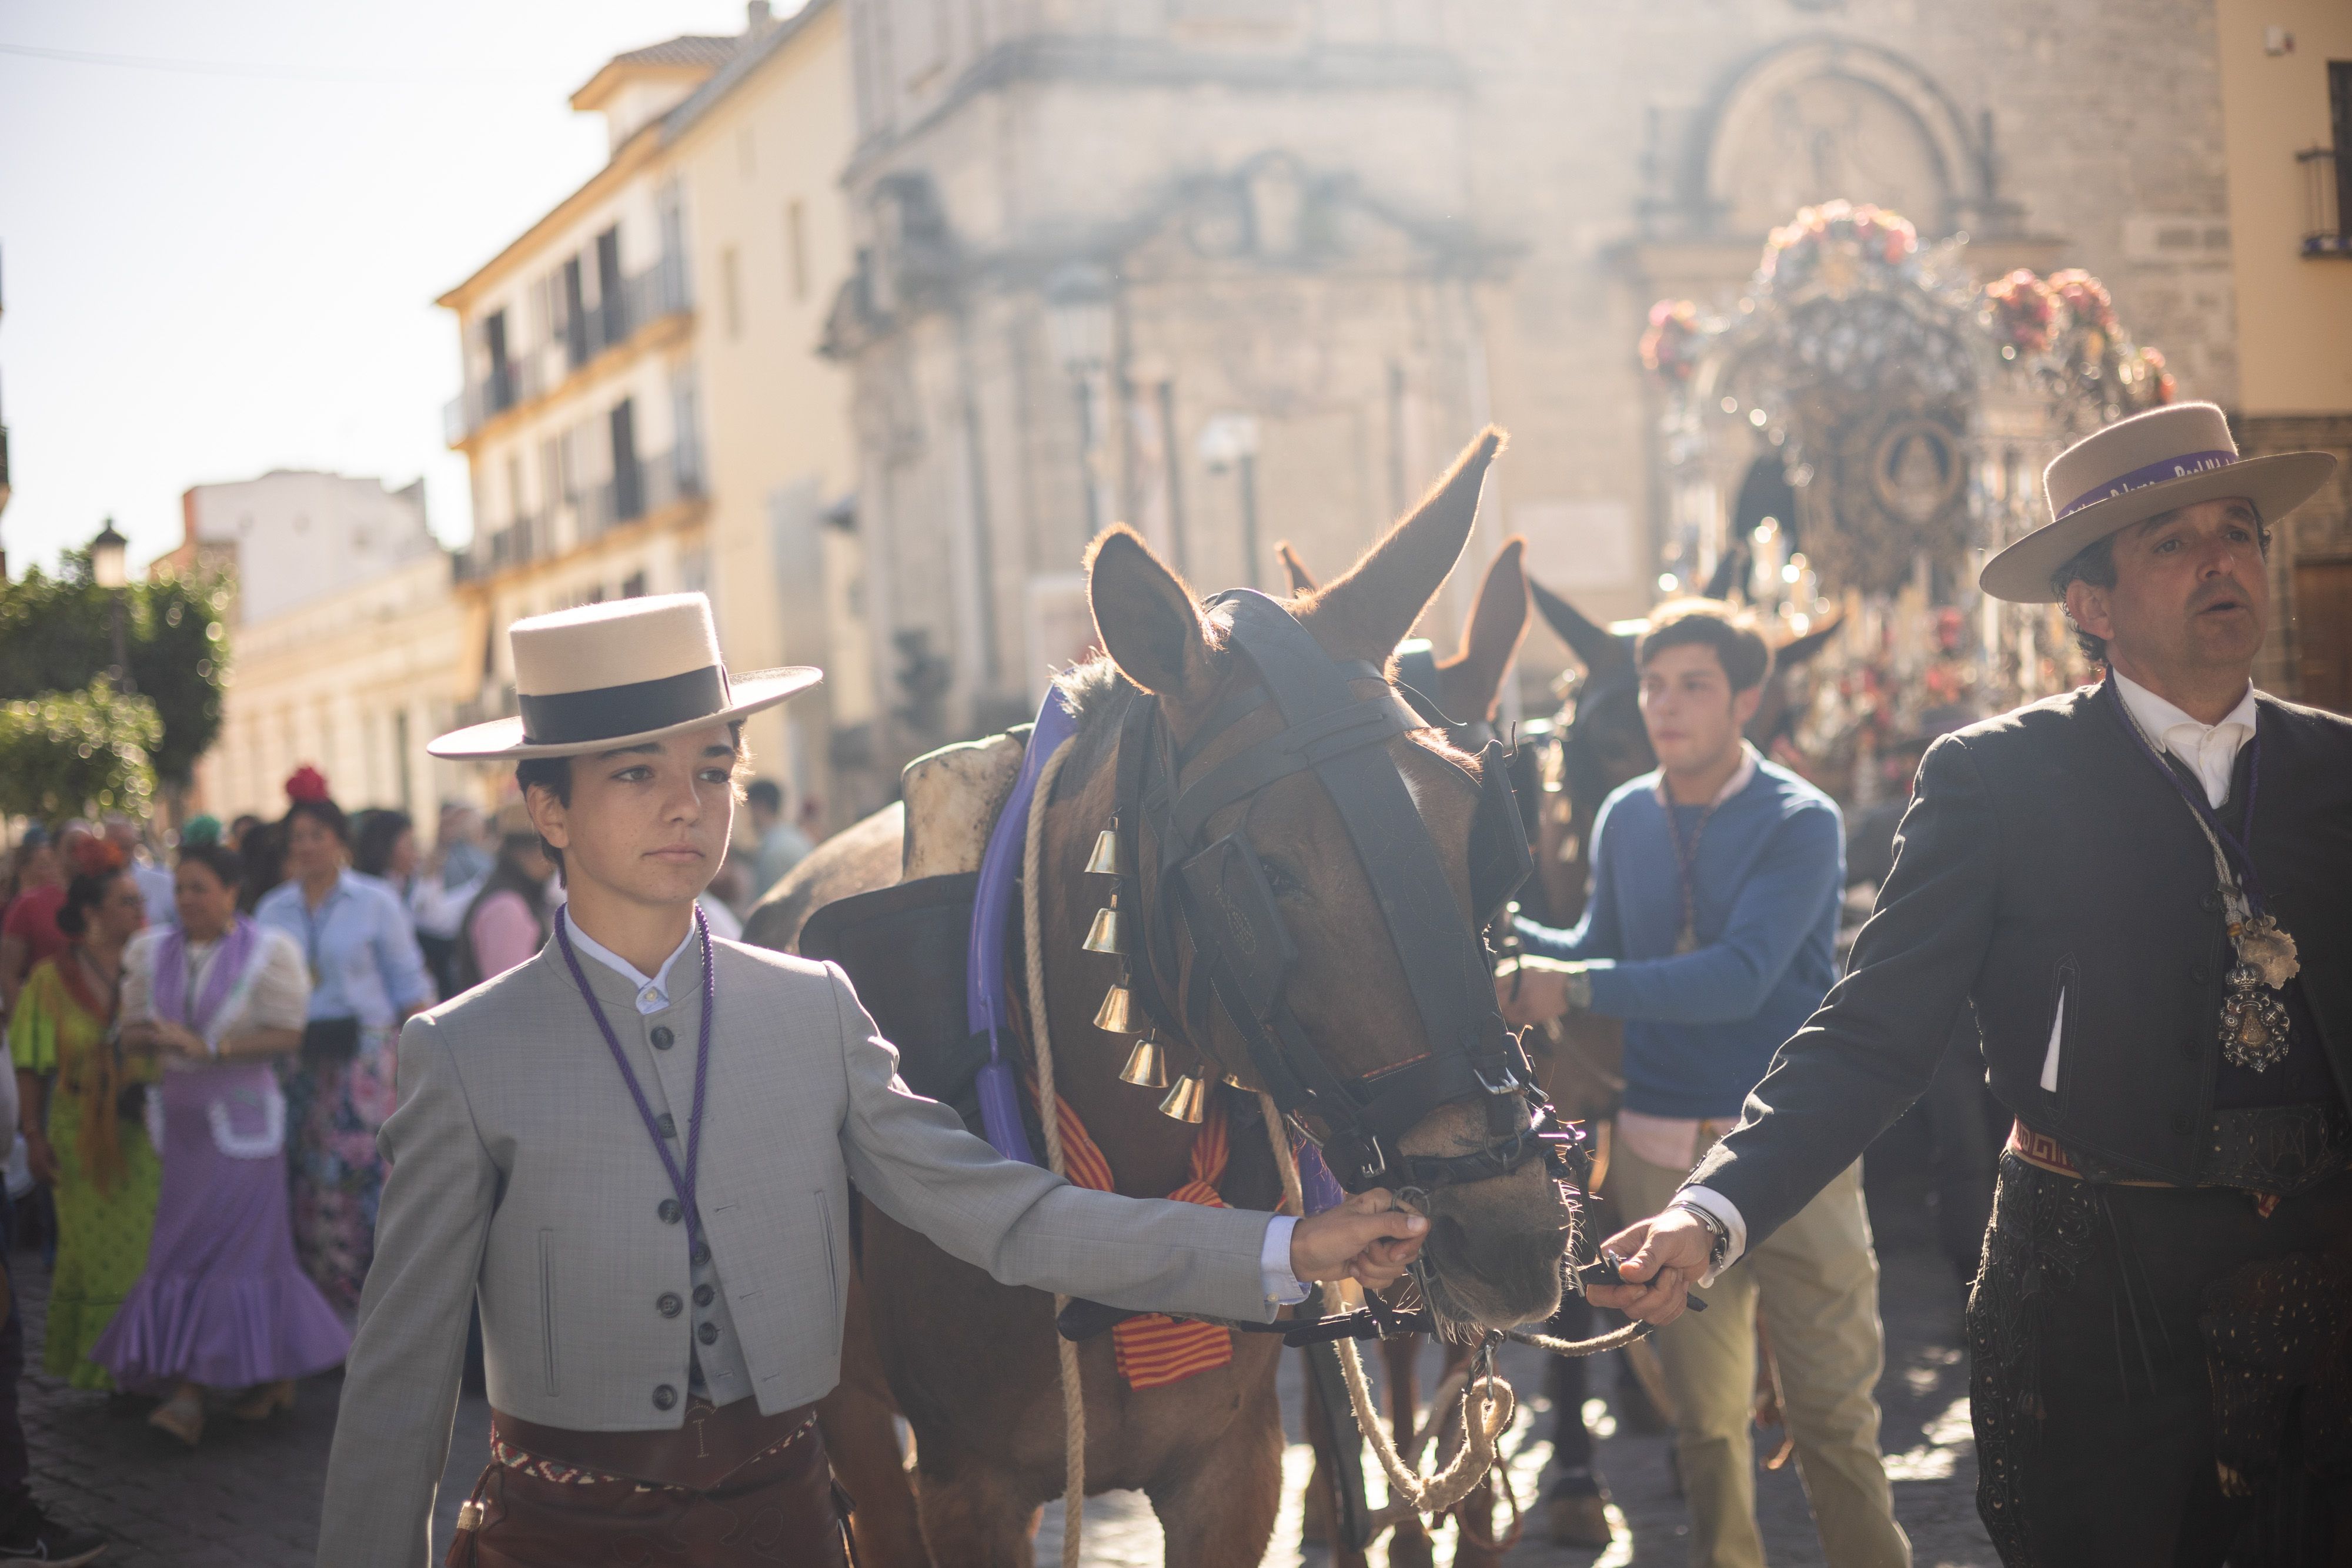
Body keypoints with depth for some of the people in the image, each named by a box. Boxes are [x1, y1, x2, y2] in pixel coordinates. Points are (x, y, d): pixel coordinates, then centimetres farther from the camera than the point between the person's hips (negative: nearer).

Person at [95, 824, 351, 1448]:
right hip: (182, 1115, 5)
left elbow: (286, 1035, -11)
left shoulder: (266, 952, -6)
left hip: (241, 1114, -5)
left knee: (228, 1247, -5)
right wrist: (158, 1038, -13)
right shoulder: (154, 951, 8)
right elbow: (131, 1029, 10)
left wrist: (209, 1047, -18)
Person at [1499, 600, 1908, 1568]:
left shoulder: (1801, 821, -10)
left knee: (1831, 1406, 2)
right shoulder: (1625, 819, 6)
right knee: (1704, 1412, 15)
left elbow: (1740, 978, -22)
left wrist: (1574, 989, -28)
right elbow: (1600, 952, 13)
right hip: (1662, 1151, 4)